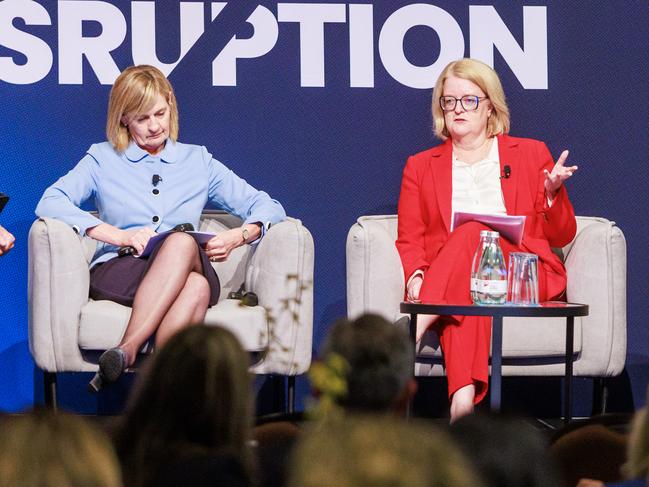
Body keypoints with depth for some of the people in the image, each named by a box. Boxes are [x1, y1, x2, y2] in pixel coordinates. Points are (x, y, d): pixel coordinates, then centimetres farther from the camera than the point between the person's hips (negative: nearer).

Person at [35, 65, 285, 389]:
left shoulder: (198, 161, 23)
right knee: (196, 287, -37)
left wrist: (238, 237, -4)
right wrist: (119, 236, -11)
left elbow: (267, 207, 19)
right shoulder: (102, 159, 18)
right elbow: (50, 203, 0)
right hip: (115, 273, -2)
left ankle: (126, 350, -50)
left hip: (190, 270, 2)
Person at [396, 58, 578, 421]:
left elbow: (561, 237, 16)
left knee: (473, 233, -33)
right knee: (464, 295, -38)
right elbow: (409, 241, 13)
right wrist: (416, 276, -10)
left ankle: (415, 328, -45)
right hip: (449, 289, 1)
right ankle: (464, 394, -58)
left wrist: (552, 192, -5)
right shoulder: (421, 166, 21)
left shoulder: (532, 154, 18)